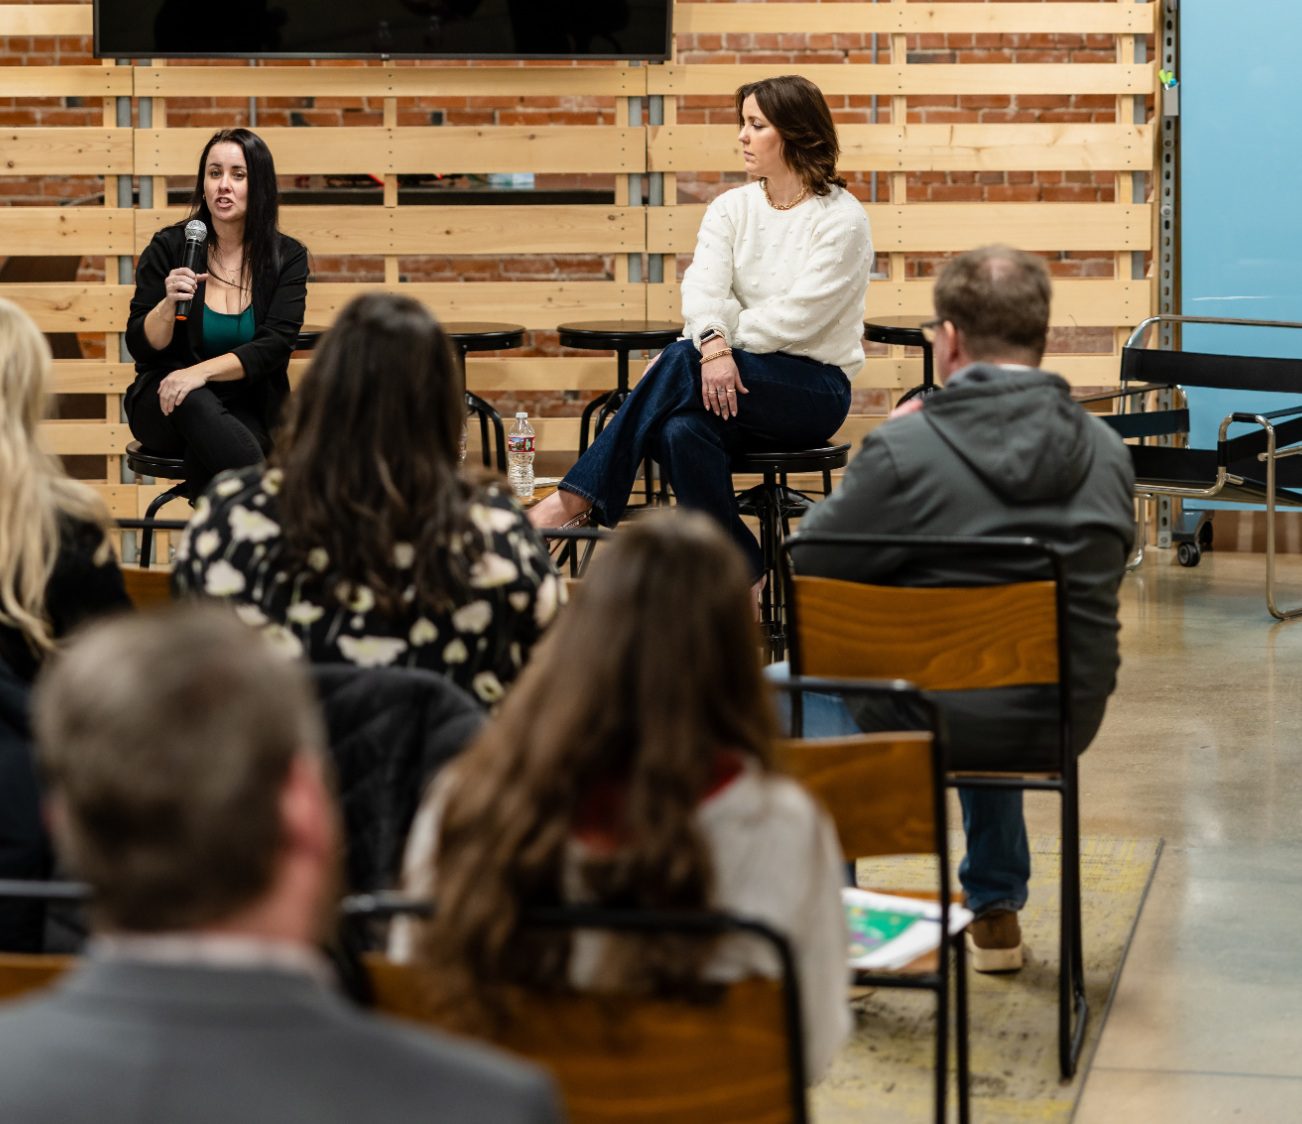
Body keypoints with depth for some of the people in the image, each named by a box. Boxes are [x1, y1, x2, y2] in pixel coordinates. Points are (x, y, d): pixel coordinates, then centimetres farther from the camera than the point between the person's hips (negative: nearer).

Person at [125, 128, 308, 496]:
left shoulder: (287, 257, 1)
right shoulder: (168, 247, -1)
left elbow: (275, 345, -11)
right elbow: (139, 345, 0)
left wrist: (201, 371, -25)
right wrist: (169, 305, -22)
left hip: (248, 410, 0)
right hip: (166, 408, 0)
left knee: (205, 456, -37)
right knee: (194, 403, -38)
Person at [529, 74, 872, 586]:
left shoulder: (842, 218, -6)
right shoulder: (732, 208, 10)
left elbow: (796, 317, -15)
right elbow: (703, 285, -9)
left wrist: (694, 353, -16)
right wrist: (714, 343, -32)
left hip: (815, 387, -4)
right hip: (744, 377, 4)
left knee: (682, 362, -31)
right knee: (682, 430, -33)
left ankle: (579, 501, -31)